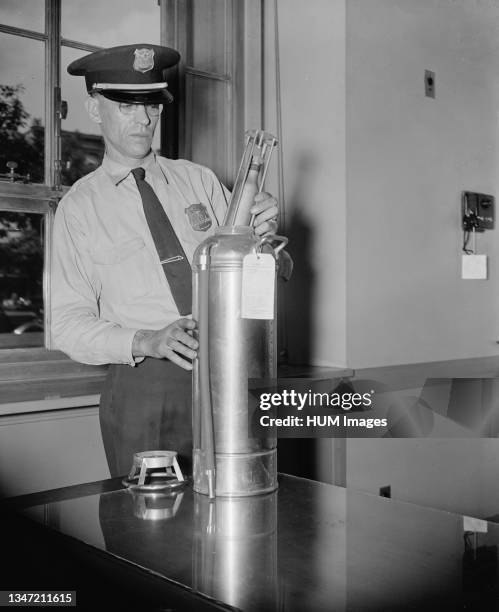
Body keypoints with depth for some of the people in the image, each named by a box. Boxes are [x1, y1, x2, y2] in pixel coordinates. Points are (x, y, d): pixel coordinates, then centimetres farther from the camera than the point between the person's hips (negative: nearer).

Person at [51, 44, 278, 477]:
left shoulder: (199, 181, 9)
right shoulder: (79, 207, 2)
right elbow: (69, 323, -3)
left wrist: (262, 235, -13)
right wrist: (146, 341, -20)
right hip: (143, 388, -2)